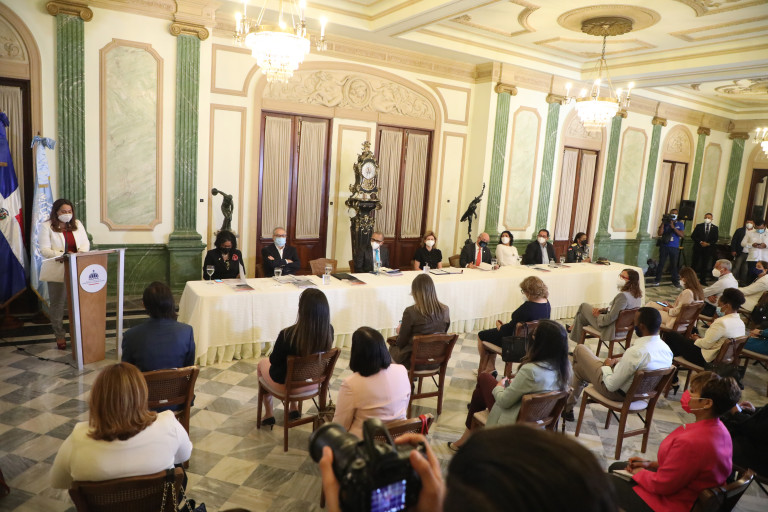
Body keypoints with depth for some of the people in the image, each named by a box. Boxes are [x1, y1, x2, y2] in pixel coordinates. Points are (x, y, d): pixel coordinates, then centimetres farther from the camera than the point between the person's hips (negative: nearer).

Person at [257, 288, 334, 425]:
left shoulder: (288, 335, -36)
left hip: (284, 383, -4)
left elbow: (274, 360, -17)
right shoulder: (329, 330, -22)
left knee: (262, 363, 29)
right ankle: (294, 408, 43)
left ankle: (268, 414, 41)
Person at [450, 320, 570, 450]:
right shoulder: (565, 366, -13)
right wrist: (515, 383, 4)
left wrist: (499, 386, -3)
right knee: (484, 377, 18)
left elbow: (504, 401, -23)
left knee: (484, 378, 13)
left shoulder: (530, 370, -35)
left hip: (514, 422, -7)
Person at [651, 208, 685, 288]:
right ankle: (657, 281, 8)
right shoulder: (665, 223, 5)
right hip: (664, 246, 0)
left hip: (674, 248, 0)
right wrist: (663, 223, -10)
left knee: (674, 265, 2)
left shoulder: (680, 224, 6)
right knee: (661, 263, 2)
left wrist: (673, 227, -14)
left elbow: (682, 235, -6)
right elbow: (659, 233, -4)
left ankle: (676, 282, 10)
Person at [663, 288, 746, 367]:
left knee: (671, 336, 3)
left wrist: (697, 340, 1)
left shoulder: (721, 322, -26)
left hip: (705, 359, -9)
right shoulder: (741, 323, 1)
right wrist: (700, 339, 10)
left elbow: (706, 344, -20)